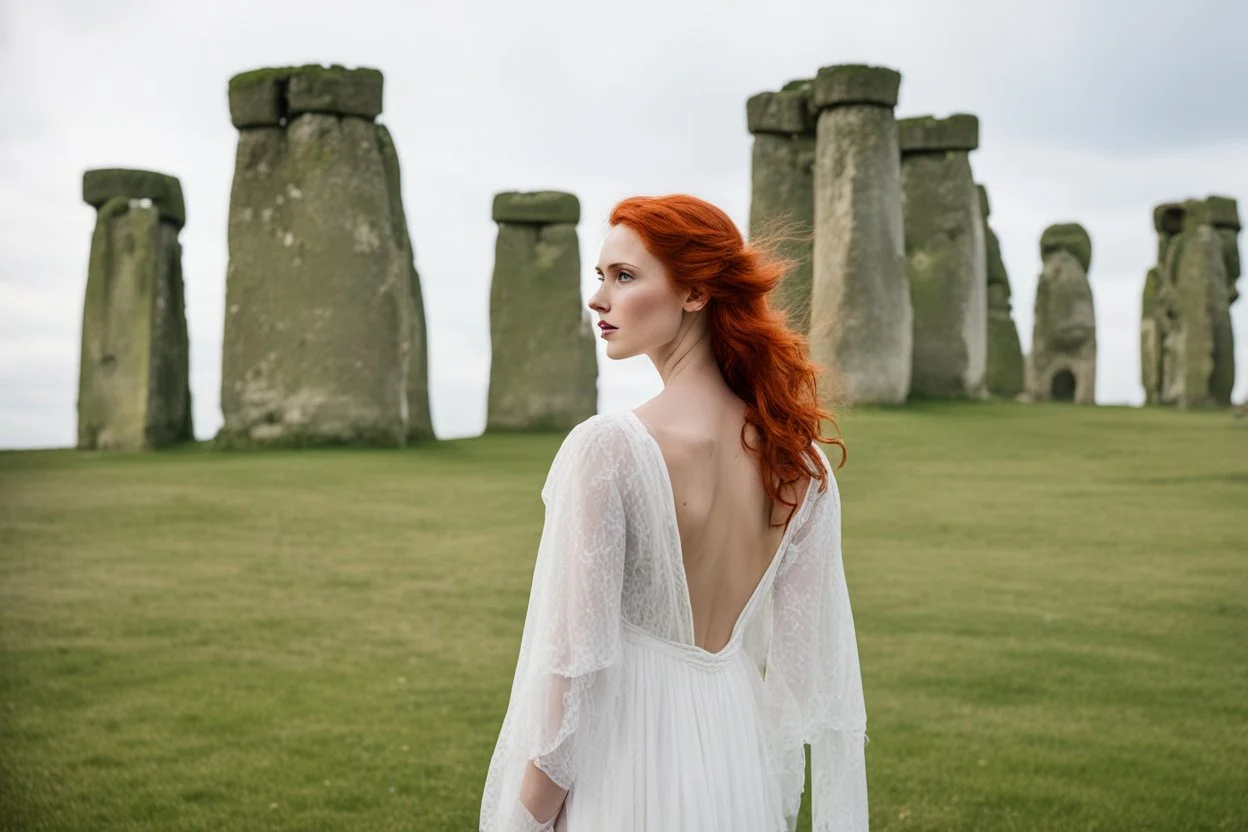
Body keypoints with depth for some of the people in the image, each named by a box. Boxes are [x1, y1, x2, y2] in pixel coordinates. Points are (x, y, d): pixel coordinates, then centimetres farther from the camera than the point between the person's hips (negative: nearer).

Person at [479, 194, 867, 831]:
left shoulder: (606, 448, -20)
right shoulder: (797, 457, -2)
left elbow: (572, 663, -18)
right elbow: (809, 665, 3)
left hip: (626, 774, -5)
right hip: (740, 768, 5)